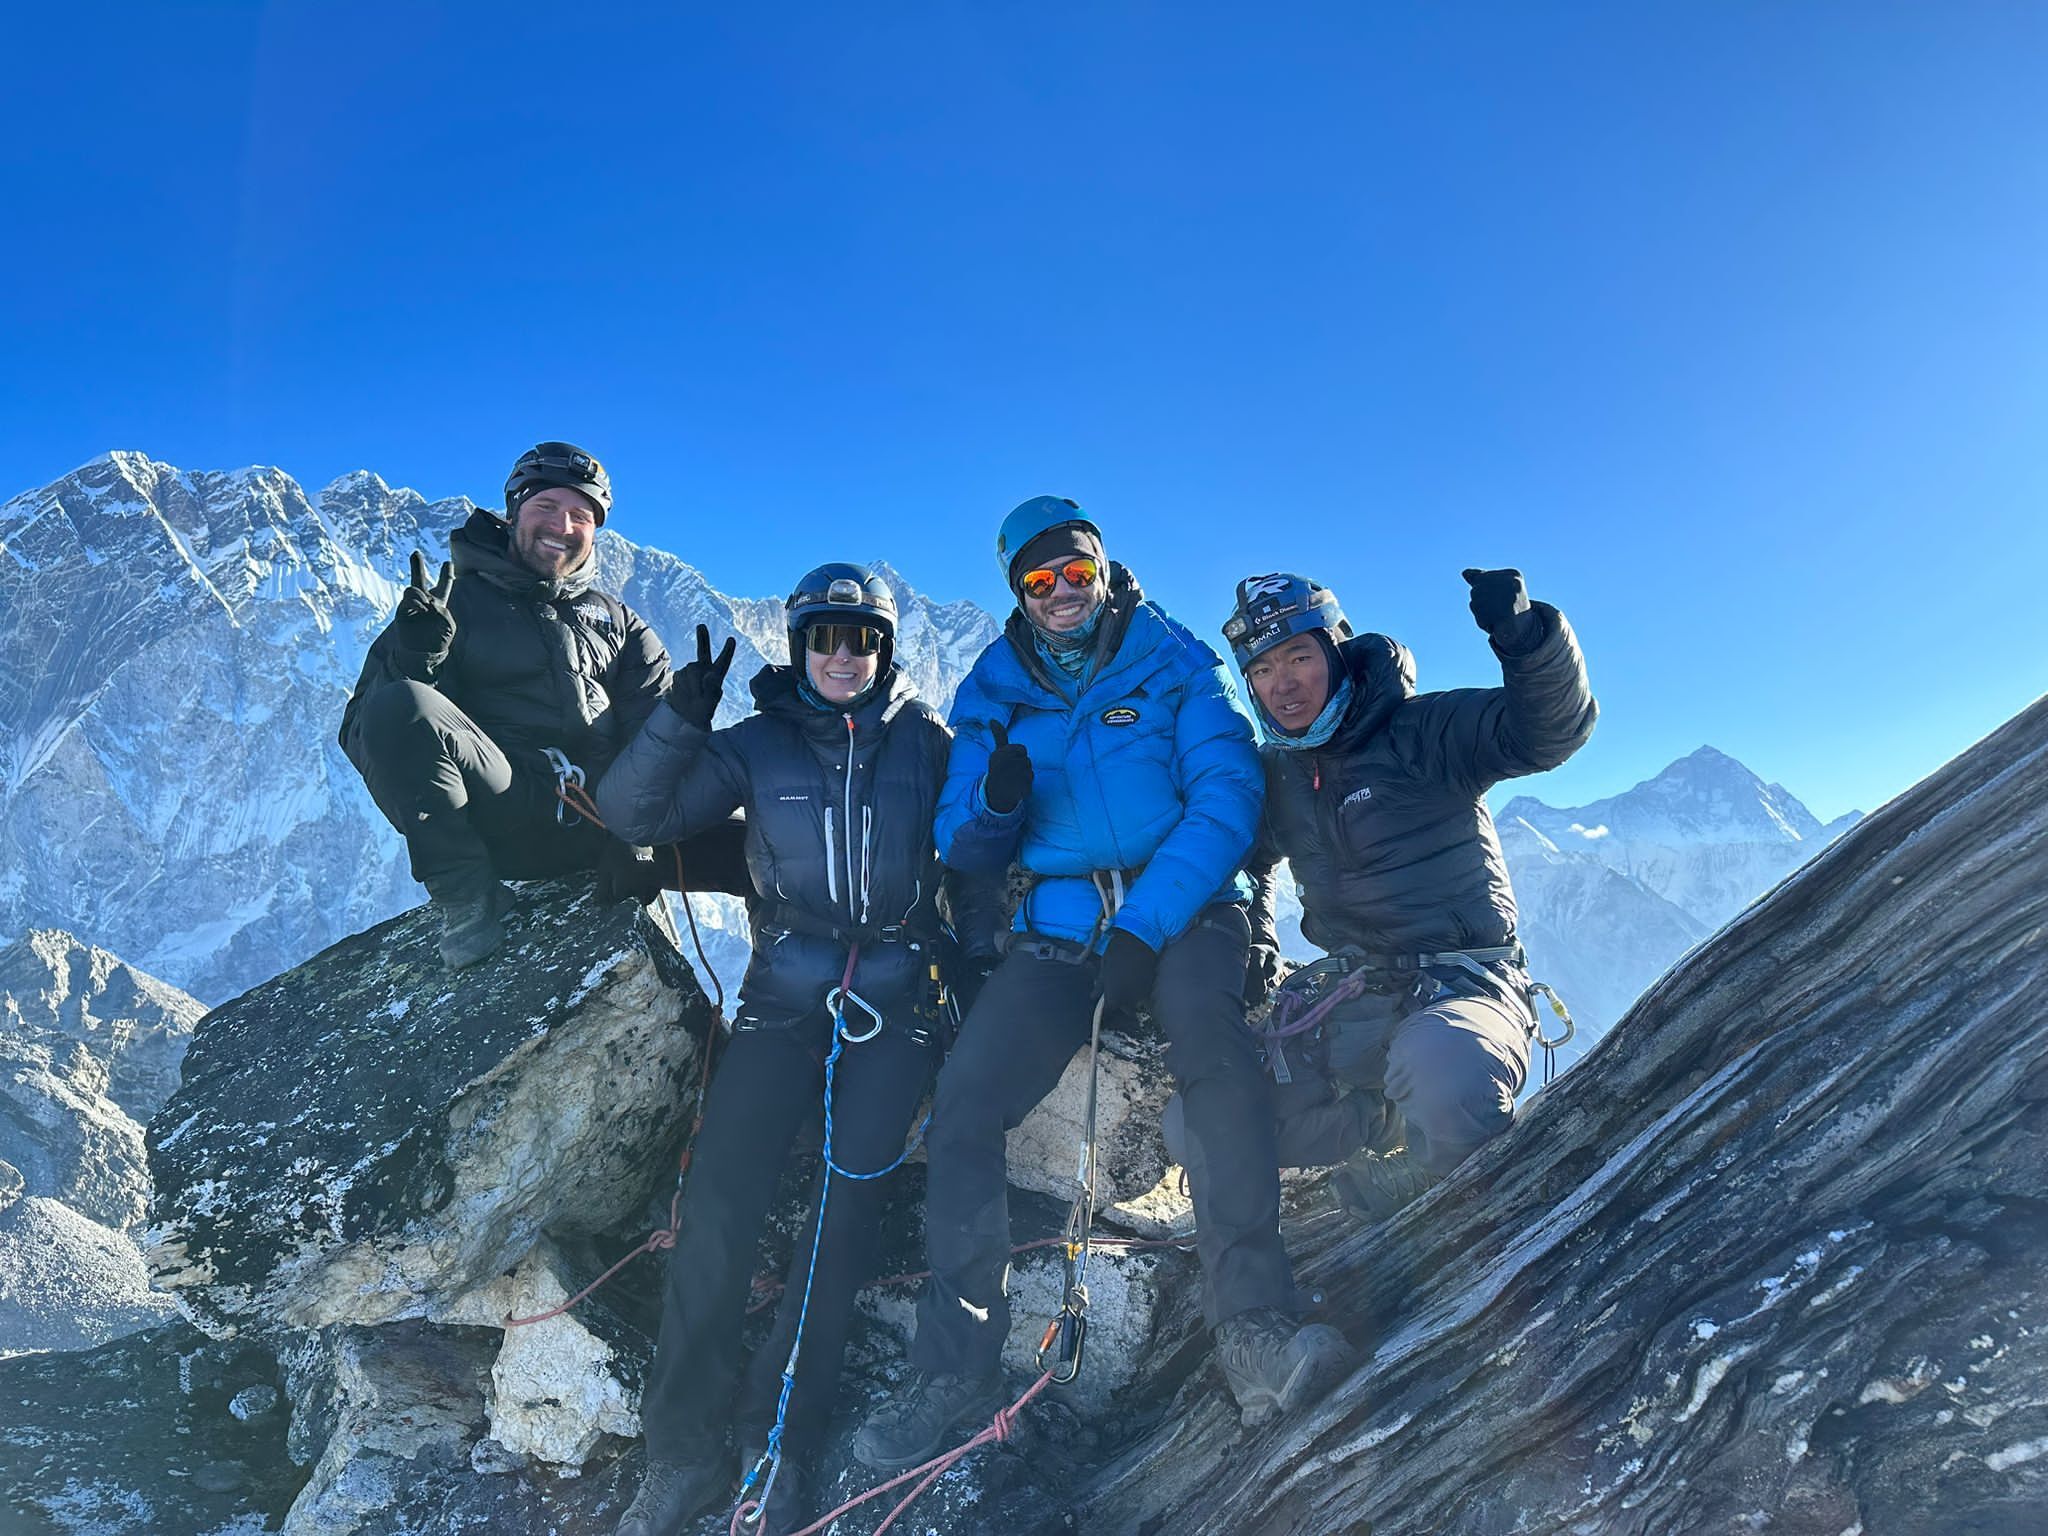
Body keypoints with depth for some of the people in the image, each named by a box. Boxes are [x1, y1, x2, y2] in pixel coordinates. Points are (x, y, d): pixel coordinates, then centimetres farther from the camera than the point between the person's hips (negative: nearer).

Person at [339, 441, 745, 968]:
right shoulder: (457, 602, 13)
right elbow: (362, 730, 4)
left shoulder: (618, 623, 23)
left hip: (603, 822, 3)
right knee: (398, 707, -29)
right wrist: (413, 655, -18)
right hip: (504, 821, -2)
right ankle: (468, 899, -16)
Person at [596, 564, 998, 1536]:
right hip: (785, 992, 1)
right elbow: (634, 814, 0)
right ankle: (684, 1449, 3)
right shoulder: (758, 745, 7)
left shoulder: (925, 742, 8)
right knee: (720, 1198, -11)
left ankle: (780, 1444, 3)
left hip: (898, 993, 0)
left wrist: (981, 954, 0)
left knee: (850, 1192, -12)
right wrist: (680, 718, -14)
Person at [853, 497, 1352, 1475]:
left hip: (1182, 910, -2)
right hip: (1060, 927, 3)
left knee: (1210, 1036, -35)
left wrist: (1143, 928, -22)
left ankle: (1253, 1329, -34)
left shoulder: (1174, 666, 3)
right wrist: (993, 806, -15)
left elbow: (1226, 798, -10)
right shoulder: (993, 696, 12)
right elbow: (965, 848, 11)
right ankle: (957, 1365, -4)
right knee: (962, 1100, -16)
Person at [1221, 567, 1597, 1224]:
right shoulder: (1275, 774, 10)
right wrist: (1254, 938, 14)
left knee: (1441, 1072, -42)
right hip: (1347, 993, 6)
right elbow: (1253, 856, 30)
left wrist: (1524, 636, -38)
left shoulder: (1421, 730, -7)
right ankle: (1402, 1122, 9)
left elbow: (1553, 729, -21)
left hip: (1461, 984, -5)